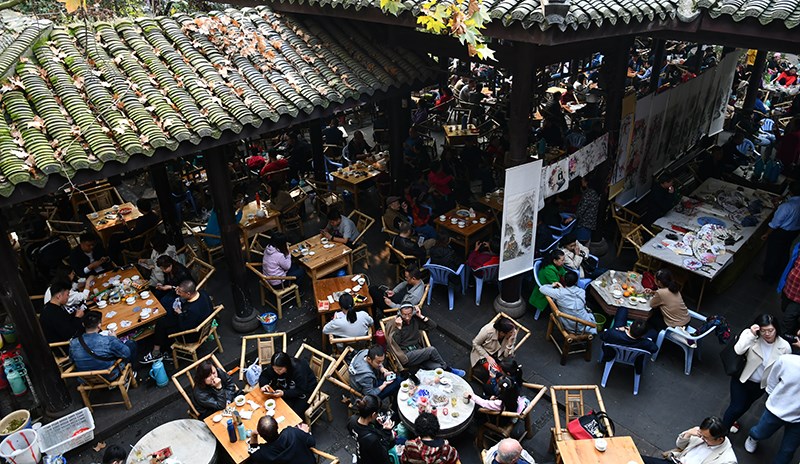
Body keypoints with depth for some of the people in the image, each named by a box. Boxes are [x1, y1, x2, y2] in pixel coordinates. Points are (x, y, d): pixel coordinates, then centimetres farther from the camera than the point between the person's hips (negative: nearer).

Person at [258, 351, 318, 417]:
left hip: (306, 390, -5)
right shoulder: (274, 367, -20)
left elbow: (301, 391, -27)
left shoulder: (299, 370, -34)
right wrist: (264, 385, -28)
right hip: (288, 388, 5)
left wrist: (284, 393, -38)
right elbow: (264, 376, -6)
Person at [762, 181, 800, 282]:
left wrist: (766, 234, -9)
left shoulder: (786, 206, -33)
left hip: (781, 233, -7)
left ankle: (768, 277, 26)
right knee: (784, 252, 27)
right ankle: (780, 273, 47)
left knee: (773, 255, 11)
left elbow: (775, 223, -23)